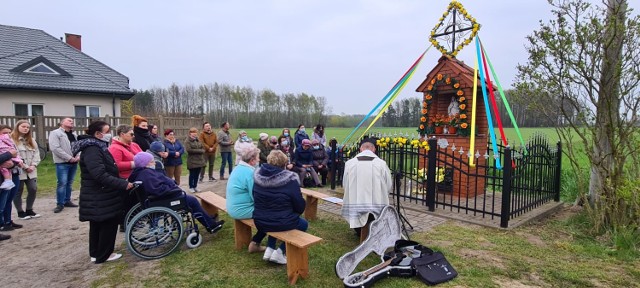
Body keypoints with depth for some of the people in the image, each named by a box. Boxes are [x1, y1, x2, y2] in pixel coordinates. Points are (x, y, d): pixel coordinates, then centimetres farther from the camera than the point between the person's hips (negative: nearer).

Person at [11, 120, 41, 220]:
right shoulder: (11, 140, -7)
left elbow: (36, 153, 10)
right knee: (18, 191, 4)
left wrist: (33, 165, -6)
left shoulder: (31, 140, 16)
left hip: (31, 170, 6)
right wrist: (25, 167, -15)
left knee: (33, 190, 5)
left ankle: (29, 210, 19)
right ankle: (20, 212, 15)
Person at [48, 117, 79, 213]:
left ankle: (67, 201, 21)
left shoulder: (74, 134, 18)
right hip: (62, 163, -6)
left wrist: (78, 156, -5)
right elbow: (55, 148, -15)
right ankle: (60, 204, 1)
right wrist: (69, 158, -16)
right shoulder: (55, 133, -4)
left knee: (69, 183, 12)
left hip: (74, 162, 6)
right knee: (62, 183, -7)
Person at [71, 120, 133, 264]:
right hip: (99, 197, -10)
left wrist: (122, 182, 15)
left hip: (99, 195, 10)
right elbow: (100, 175, -30)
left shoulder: (97, 147, 12)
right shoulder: (92, 150, -21)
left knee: (98, 224, 18)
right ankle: (103, 255, 13)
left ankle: (95, 253, 30)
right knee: (108, 224, 1)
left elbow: (108, 170, 19)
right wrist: (122, 184, -28)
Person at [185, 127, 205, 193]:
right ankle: (191, 187, 16)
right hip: (192, 161, -5)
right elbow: (189, 150, -18)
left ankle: (195, 186, 22)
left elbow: (203, 148, 12)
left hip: (199, 160, 5)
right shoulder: (187, 141, -7)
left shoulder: (198, 140, 12)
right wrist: (199, 151, -12)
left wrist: (201, 151, -11)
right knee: (192, 174, 4)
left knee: (197, 174, 10)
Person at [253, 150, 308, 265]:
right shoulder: (289, 179, -18)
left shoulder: (257, 176, -3)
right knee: (303, 224, 23)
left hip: (260, 222, 6)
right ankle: (280, 252, 9)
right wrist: (296, 213, 13)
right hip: (281, 223, -5)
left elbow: (256, 199, 11)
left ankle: (269, 249, 23)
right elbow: (300, 206, -10)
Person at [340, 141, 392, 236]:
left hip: (355, 208, 1)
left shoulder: (349, 163, -2)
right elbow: (389, 186, 1)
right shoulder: (382, 163, -6)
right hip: (377, 205, -1)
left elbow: (344, 185, 6)